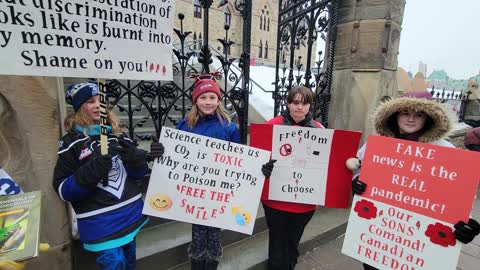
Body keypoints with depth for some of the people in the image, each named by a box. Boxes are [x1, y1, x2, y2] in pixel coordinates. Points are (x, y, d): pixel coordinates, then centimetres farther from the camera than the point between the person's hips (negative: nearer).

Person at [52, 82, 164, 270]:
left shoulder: (116, 133, 6)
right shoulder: (71, 142, -4)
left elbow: (138, 173, 8)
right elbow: (63, 190, -10)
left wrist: (136, 157, -14)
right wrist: (94, 168, -24)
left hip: (131, 212, 5)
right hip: (99, 222, -4)